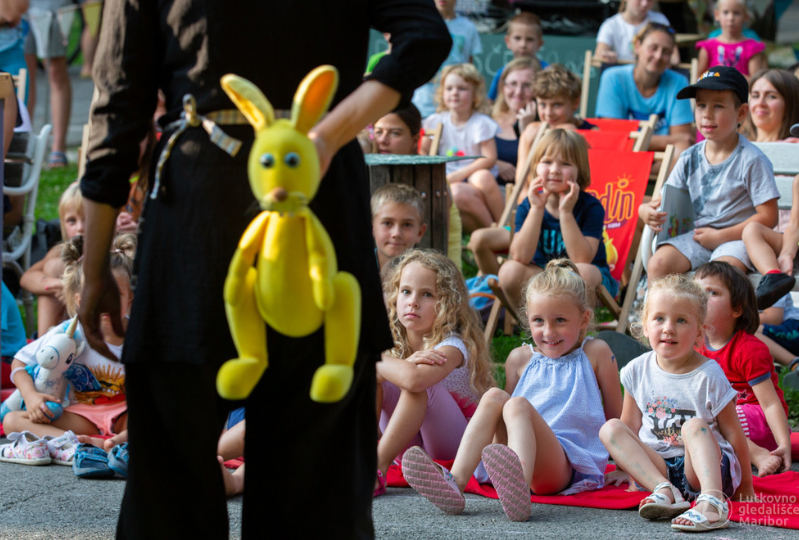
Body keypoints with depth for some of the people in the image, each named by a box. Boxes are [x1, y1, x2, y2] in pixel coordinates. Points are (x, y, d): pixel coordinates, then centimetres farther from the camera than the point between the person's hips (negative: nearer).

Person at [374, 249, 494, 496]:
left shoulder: (452, 346, -19)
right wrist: (406, 363, -25)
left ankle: (377, 467, -35)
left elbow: (414, 379, -41)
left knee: (418, 386, -33)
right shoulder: (396, 344, 3)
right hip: (411, 446, 6)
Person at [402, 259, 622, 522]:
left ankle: (519, 494, -64)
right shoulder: (521, 358, 19)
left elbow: (615, 416, 13)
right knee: (494, 397, -19)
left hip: (570, 465, -4)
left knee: (518, 405, -30)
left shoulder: (595, 353, 9)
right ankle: (454, 483, -40)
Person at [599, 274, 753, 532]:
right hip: (656, 466, 4)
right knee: (610, 428, -14)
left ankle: (712, 501, -56)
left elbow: (732, 433, -3)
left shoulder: (708, 376, -6)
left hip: (707, 465, -4)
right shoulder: (637, 371, 5)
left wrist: (744, 485, 0)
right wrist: (625, 465, 13)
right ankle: (664, 491, -34)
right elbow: (630, 427, 15)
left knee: (694, 425, -32)